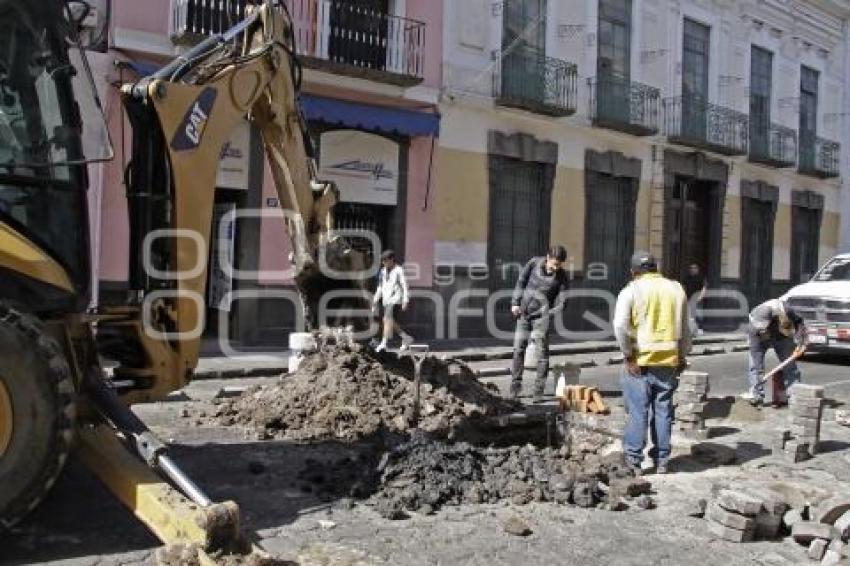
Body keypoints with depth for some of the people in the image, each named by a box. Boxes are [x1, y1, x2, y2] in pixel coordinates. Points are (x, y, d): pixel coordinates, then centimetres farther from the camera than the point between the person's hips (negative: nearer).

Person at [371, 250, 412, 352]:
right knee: (386, 321, 6)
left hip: (395, 298, -8)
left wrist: (405, 301, -15)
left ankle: (383, 344, -23)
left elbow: (404, 285, -7)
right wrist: (375, 301, 18)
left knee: (388, 319, -18)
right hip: (386, 299, 8)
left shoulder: (399, 270, -3)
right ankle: (406, 338, 19)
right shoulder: (383, 271, 16)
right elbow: (380, 287, 22)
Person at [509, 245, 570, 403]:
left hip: (542, 315, -2)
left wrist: (551, 313, -16)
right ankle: (515, 386, 18)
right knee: (518, 349, 7)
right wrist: (515, 302, 5)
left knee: (542, 352, -5)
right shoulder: (534, 263, -3)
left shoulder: (562, 276, -7)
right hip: (524, 313, 3)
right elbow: (521, 282, 8)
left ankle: (538, 391, 3)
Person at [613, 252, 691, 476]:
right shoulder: (676, 289, 9)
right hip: (668, 361, 4)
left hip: (639, 361, -3)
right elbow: (685, 328, 13)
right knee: (663, 411, 11)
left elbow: (620, 325, -17)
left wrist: (628, 355, -10)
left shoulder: (631, 291, -4)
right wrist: (682, 356, 21)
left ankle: (634, 462, 5)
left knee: (638, 411, 2)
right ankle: (661, 462, 18)